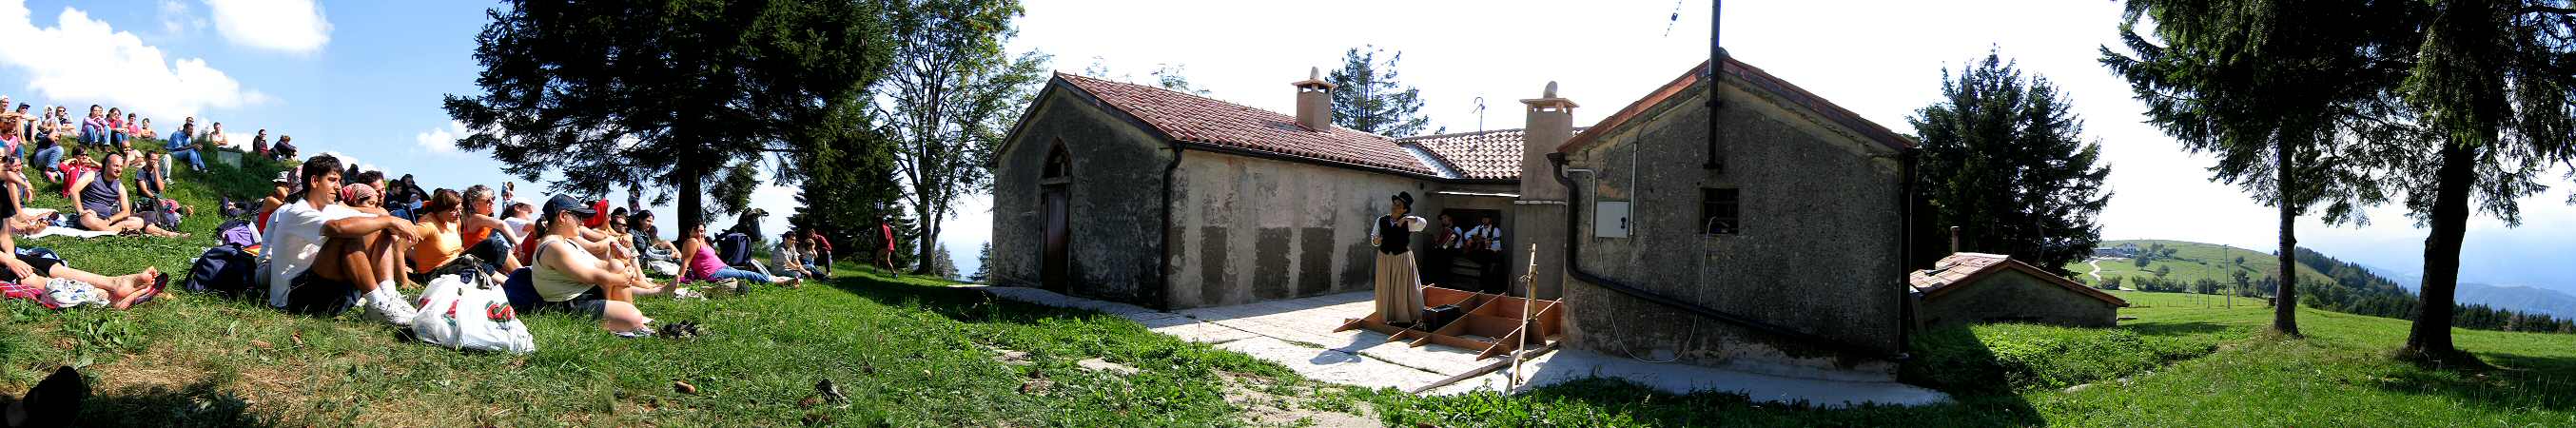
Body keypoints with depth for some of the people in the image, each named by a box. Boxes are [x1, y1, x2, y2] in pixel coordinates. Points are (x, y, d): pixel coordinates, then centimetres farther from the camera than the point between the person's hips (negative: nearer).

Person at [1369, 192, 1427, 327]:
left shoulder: (1407, 222, -7)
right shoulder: (1381, 221, 1)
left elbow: (1422, 223, -24)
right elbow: (1374, 236, 6)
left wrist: (1406, 219, -36)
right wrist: (1375, 241, -17)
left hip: (1402, 259, -3)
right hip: (1385, 258, 3)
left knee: (1403, 288, 2)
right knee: (1386, 289, 6)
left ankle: (1405, 318, 10)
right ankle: (1390, 317, 15)